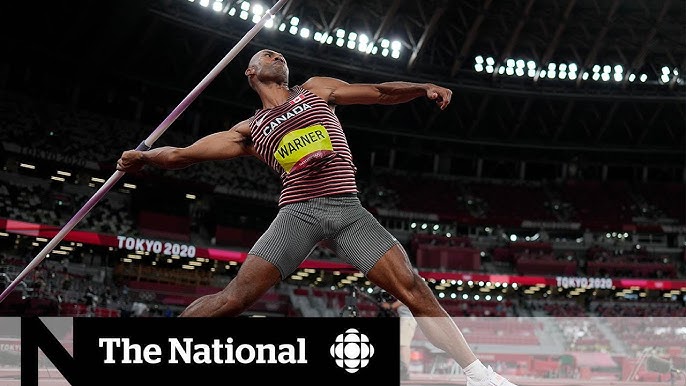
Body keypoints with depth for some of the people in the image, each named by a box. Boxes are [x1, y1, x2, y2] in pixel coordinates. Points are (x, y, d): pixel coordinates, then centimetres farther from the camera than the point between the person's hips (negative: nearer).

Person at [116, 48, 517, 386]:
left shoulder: (317, 89, 20)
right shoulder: (250, 130, 16)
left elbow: (381, 92, 15)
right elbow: (183, 153, 16)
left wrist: (424, 87, 0)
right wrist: (145, 157, 5)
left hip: (348, 209, 1)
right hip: (299, 211, -1)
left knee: (412, 288, -10)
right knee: (236, 297, -15)